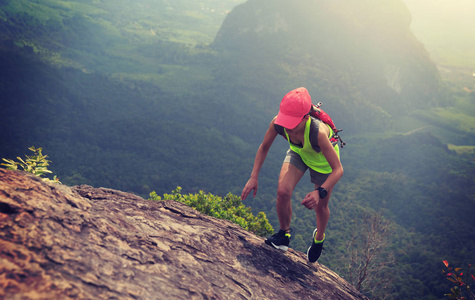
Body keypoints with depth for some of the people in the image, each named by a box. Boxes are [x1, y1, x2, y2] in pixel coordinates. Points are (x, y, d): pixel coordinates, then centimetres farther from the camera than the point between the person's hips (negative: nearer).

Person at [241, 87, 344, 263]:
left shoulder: (318, 132, -45)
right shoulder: (277, 123, -33)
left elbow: (338, 169, -38)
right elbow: (264, 147, -12)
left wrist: (320, 192, -52)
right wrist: (254, 177, -18)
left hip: (322, 160, -2)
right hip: (298, 153, 3)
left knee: (320, 207, 11)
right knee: (283, 191, -19)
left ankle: (319, 237, 47)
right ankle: (284, 233, 11)